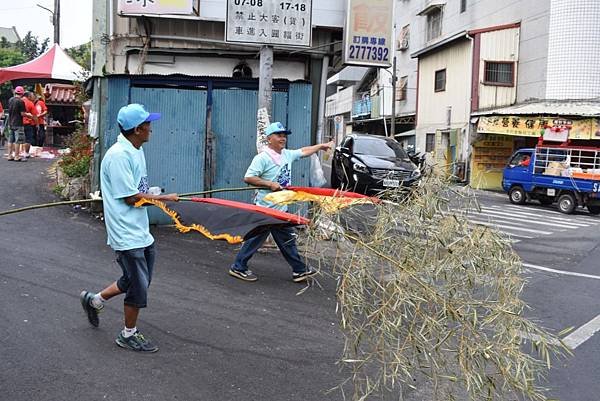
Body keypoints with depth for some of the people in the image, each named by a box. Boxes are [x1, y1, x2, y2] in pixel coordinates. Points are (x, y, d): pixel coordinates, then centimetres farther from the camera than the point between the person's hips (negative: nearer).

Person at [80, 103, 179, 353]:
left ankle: (94, 300, 39)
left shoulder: (135, 151, 9)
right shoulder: (119, 155, -21)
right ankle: (129, 335, 24)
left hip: (140, 231, 9)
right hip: (127, 235, -9)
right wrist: (165, 198, -12)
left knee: (135, 280, 20)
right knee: (139, 287, 3)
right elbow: (131, 197, -20)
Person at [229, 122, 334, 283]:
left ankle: (299, 270, 23)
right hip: (265, 208, -8)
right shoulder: (262, 158, -16)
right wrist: (270, 184, -23)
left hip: (281, 209, 8)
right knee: (255, 239, 0)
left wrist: (321, 146, 30)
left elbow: (303, 151, 26)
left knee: (288, 240, 14)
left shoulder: (287, 154, 8)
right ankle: (238, 267, 15)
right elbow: (248, 178, -21)